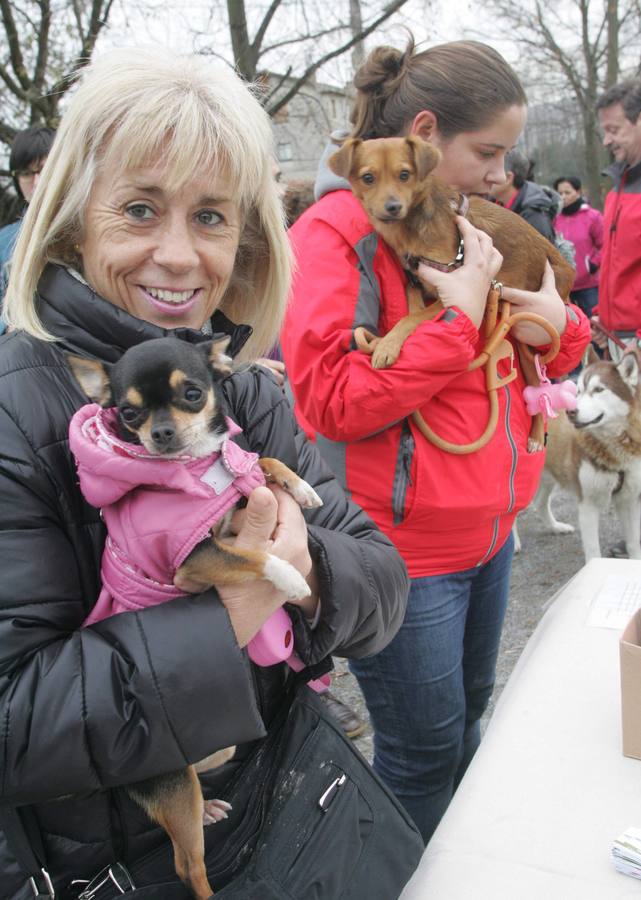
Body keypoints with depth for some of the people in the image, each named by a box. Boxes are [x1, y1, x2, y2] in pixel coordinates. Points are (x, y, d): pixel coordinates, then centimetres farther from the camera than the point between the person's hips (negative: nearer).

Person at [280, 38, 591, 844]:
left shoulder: (468, 225, 10)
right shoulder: (335, 233, -14)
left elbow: (547, 354, 19)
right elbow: (332, 399, -23)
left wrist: (558, 325, -5)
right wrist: (460, 319, -21)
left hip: (488, 533, 9)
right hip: (405, 554, -8)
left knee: (466, 718, 24)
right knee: (425, 753, 8)